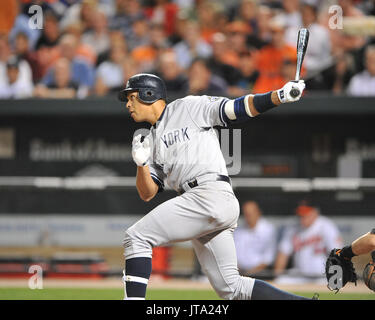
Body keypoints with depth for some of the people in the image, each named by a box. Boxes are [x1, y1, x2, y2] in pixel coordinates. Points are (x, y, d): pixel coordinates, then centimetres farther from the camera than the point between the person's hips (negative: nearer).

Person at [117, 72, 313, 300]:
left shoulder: (189, 107, 9)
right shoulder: (152, 141, 27)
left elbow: (237, 109, 0)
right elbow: (147, 194, 19)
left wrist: (279, 96, -15)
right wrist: (141, 163, -1)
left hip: (212, 194, -8)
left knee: (136, 237, -12)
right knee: (230, 288, 5)